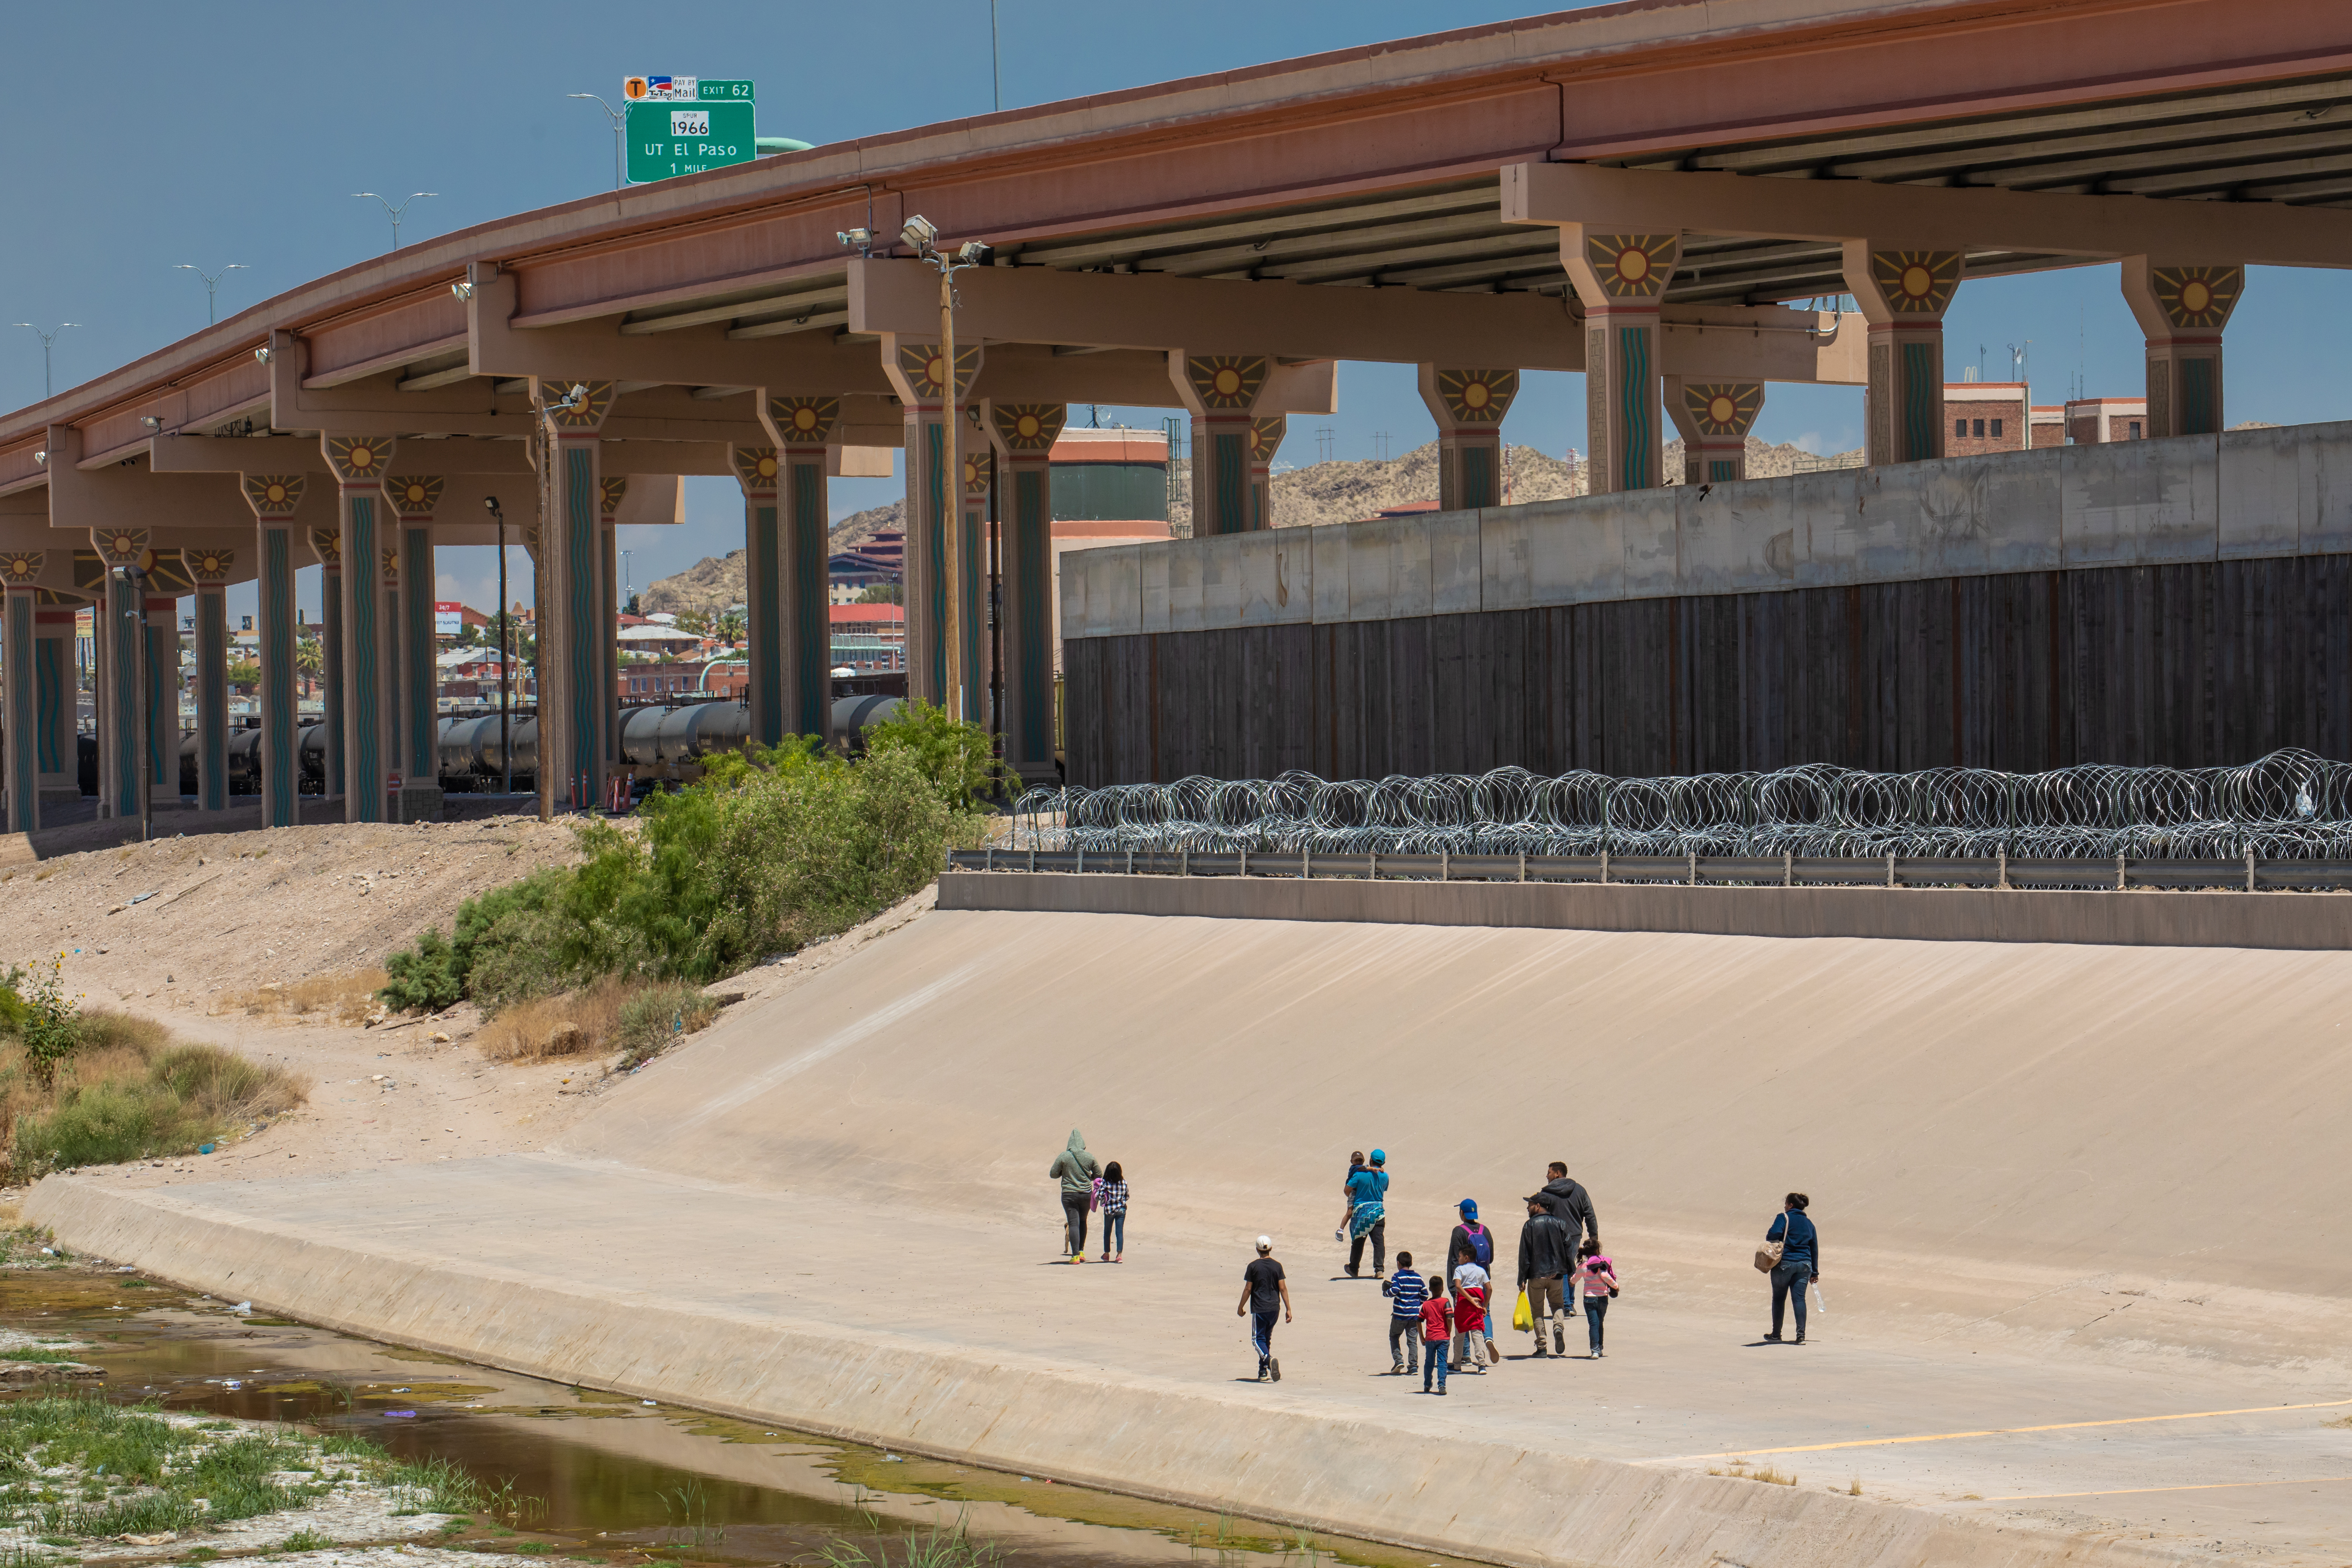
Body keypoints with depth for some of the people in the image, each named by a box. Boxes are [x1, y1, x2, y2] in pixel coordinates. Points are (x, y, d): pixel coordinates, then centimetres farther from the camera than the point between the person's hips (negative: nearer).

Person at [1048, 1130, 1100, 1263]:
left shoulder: (1063, 1157, -10)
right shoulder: (1089, 1157, -3)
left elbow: (1053, 1174, -3)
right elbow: (1099, 1175, 6)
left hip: (1069, 1194, -2)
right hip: (1086, 1193, 2)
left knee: (1073, 1223, -1)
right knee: (1083, 1221, 21)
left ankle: (1075, 1256, -9)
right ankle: (1081, 1252, 21)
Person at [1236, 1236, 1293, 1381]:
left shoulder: (1253, 1266, -6)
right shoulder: (1277, 1266, 1)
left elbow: (1248, 1289, -5)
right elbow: (1283, 1288, -1)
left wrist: (1241, 1307, 7)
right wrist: (1288, 1309, 3)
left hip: (1259, 1308, -4)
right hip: (1274, 1308, 4)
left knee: (1258, 1340, -2)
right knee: (1267, 1339, 17)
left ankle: (1269, 1360, -30)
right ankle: (1263, 1370, 19)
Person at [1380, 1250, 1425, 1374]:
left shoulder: (1398, 1277, -8)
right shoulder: (1418, 1278, 6)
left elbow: (1394, 1291, -21)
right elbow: (1425, 1295, 8)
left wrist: (1385, 1292, -2)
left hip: (1400, 1314, -4)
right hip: (1415, 1315, 4)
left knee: (1394, 1337, 14)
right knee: (1412, 1340, 7)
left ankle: (1398, 1360, 0)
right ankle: (1413, 1366, 3)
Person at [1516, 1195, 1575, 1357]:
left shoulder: (1530, 1226, -6)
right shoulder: (1559, 1224, 4)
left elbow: (1525, 1254, -8)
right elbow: (1568, 1251, 4)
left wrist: (1522, 1279, -5)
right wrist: (1572, 1273, 11)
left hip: (1536, 1275, -3)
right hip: (1556, 1275, 3)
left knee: (1538, 1311, 7)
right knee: (1557, 1305, 18)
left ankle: (1541, 1347, 1)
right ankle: (1559, 1327, -12)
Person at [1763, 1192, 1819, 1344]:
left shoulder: (1784, 1218, -4)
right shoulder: (1808, 1223, 13)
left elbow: (1774, 1234, -23)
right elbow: (1815, 1248, 14)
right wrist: (1814, 1272, 19)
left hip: (1784, 1263, -4)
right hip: (1804, 1265, 4)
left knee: (1779, 1299, 9)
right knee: (1800, 1298, 2)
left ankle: (1776, 1335, 16)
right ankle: (1801, 1335, -8)